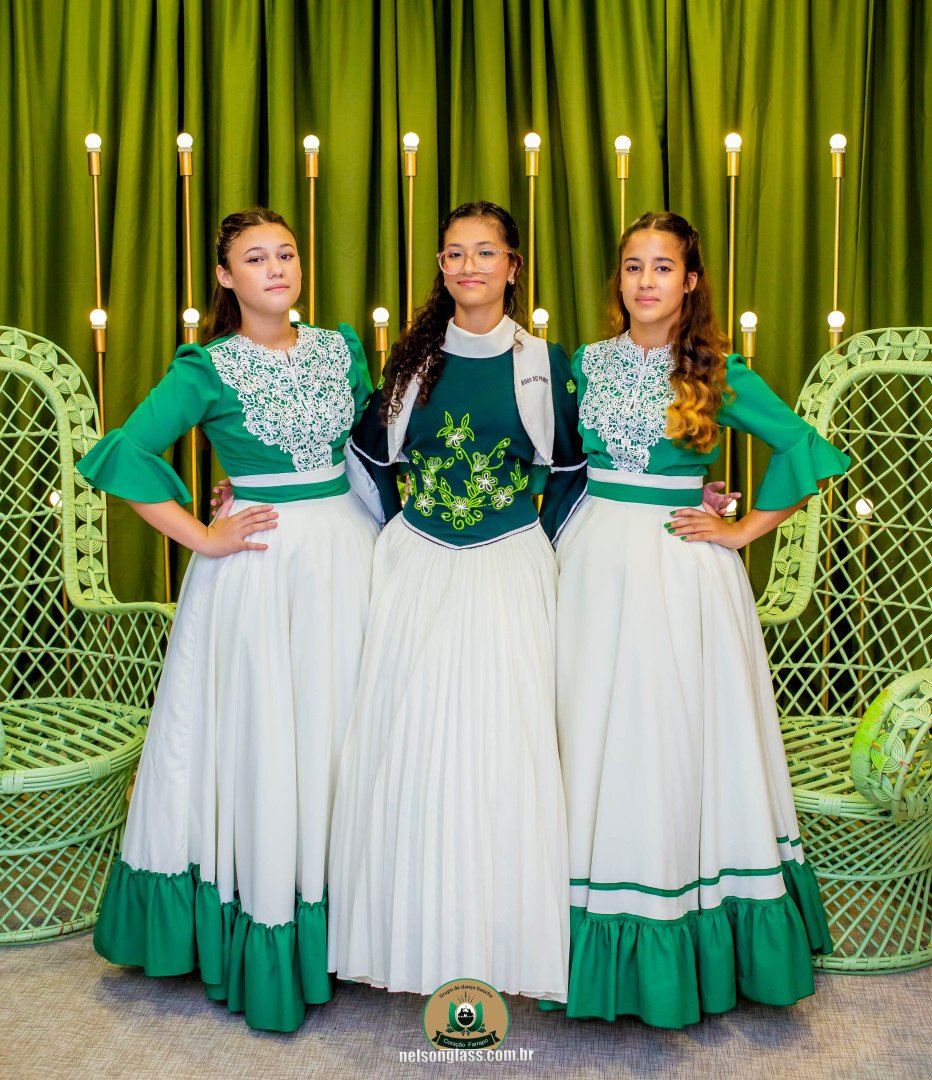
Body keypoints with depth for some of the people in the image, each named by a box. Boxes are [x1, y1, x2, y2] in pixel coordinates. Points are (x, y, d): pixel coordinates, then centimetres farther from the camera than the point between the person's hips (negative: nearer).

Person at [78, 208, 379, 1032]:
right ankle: (262, 948, 16)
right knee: (261, 735, 2)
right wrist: (201, 537, -12)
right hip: (262, 561, -4)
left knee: (339, 726, 9)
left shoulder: (341, 348, 8)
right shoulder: (208, 369, -5)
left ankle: (344, 929, 23)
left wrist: (383, 526, 10)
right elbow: (123, 454, -12)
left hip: (349, 548, 4)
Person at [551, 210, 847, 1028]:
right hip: (594, 561, 3)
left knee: (675, 734, 2)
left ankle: (685, 957, 18)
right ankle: (600, 944, 20)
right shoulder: (587, 363, 7)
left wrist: (746, 529, -6)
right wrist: (561, 536, 5)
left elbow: (807, 449, -4)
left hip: (680, 567, -3)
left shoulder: (718, 373, -2)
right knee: (594, 735, 5)